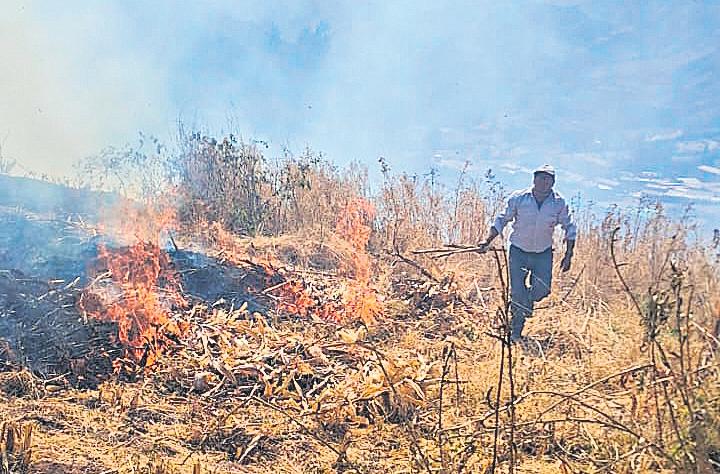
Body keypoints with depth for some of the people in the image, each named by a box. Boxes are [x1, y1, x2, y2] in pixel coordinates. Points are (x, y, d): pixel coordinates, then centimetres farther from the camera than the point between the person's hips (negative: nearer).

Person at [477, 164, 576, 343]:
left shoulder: (559, 203, -9)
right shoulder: (518, 198, -12)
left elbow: (570, 229, 3)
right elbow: (501, 221, -2)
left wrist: (568, 255, -2)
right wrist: (487, 242, -10)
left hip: (544, 254, 1)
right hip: (519, 251, -1)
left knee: (542, 290, -9)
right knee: (518, 293, -2)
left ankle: (525, 303, 28)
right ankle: (516, 333, 17)